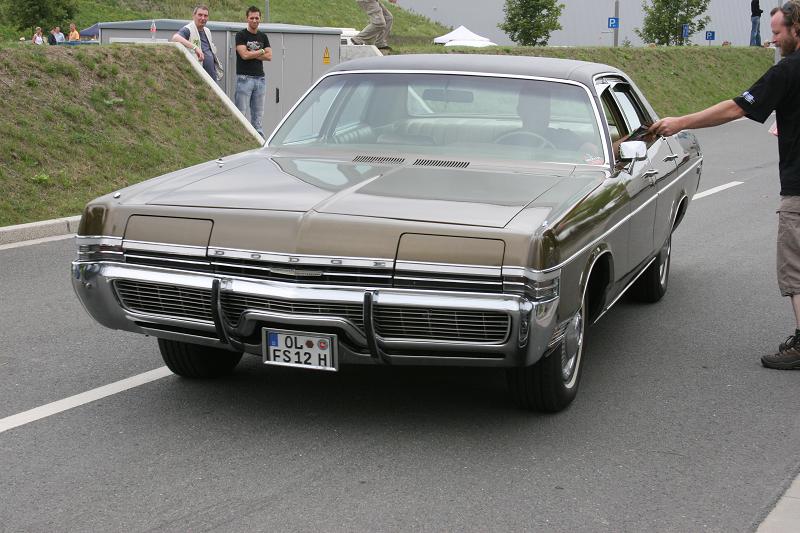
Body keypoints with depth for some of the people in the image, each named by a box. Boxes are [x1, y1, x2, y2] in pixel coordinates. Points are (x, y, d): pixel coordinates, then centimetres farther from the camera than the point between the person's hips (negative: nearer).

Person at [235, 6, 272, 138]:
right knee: (241, 113, -6)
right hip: (244, 78, -5)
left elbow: (269, 56, 4)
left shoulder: (263, 36, 14)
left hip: (260, 78, 5)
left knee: (258, 114, 8)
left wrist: (252, 54, -6)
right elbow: (244, 55, -14)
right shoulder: (241, 35, -1)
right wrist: (261, 51, -2)